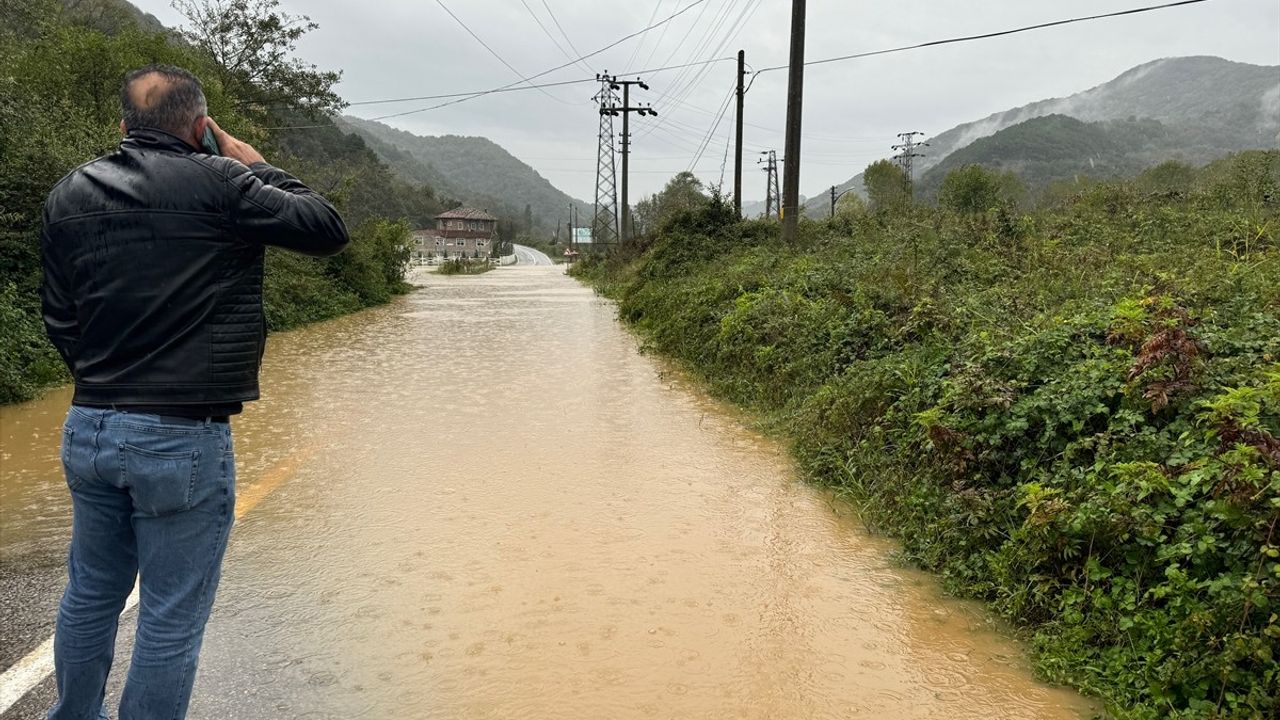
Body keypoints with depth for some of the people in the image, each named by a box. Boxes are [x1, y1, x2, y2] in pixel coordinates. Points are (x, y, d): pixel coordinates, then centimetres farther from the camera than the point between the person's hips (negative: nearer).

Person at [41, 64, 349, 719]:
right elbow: (327, 228, -4)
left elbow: (58, 319, 12)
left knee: (91, 595, 22)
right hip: (183, 439, -6)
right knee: (171, 619, 6)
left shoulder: (69, 195, 7)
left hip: (87, 430, 7)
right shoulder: (219, 184, -12)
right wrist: (258, 168, 7)